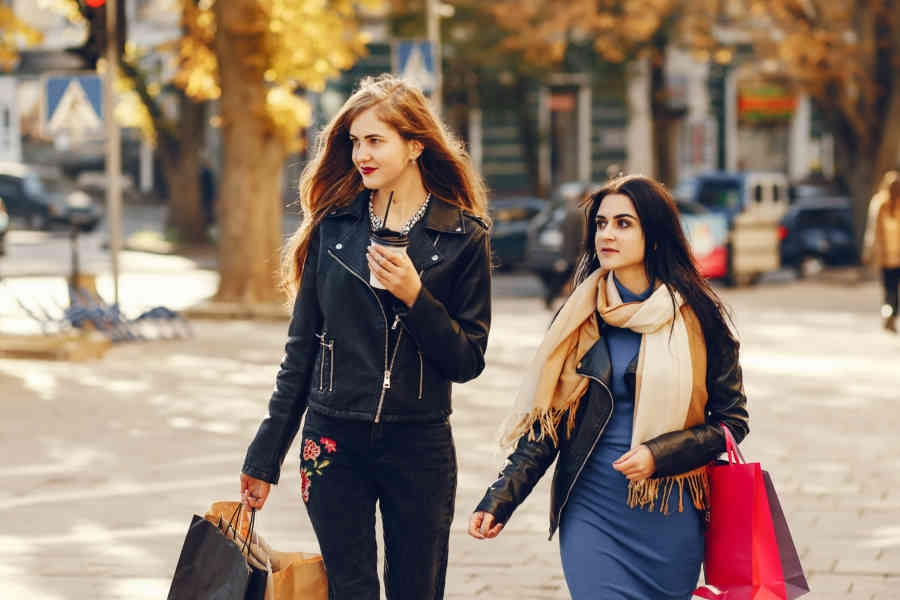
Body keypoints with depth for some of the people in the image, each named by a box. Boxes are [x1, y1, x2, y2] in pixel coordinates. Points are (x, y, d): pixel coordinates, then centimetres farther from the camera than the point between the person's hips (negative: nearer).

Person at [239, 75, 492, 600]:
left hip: (419, 444, -1)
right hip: (335, 440, 1)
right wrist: (265, 458, 9)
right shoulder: (333, 226, 5)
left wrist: (414, 296, -17)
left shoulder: (463, 238, -1)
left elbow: (468, 362, -2)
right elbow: (302, 347, 9)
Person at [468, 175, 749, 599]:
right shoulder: (580, 318, 6)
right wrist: (499, 499, -4)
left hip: (670, 518, -1)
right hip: (591, 513, 1)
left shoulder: (697, 317, 0)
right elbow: (545, 422, 7)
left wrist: (658, 454, -12)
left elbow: (732, 421, 2)